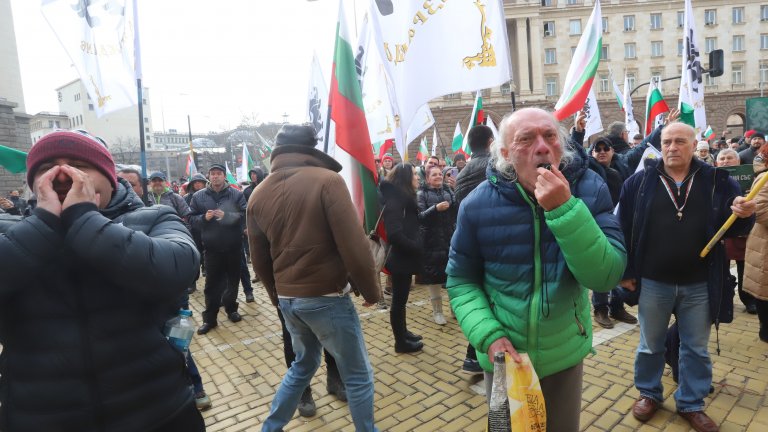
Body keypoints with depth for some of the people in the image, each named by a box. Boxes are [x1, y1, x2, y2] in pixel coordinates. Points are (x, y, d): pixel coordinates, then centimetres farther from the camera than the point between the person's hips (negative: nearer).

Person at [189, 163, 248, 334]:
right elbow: (191, 218, 2)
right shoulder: (198, 196, 1)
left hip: (233, 246, 0)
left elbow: (244, 215, -10)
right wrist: (204, 217, -17)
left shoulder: (236, 194, -3)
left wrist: (226, 216, -24)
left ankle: (231, 309, 34)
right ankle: (209, 318, 15)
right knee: (212, 283, 5)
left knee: (232, 280, 15)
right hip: (211, 247, 0)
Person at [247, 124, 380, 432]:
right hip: (327, 297, -6)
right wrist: (370, 290, -3)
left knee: (303, 364, 28)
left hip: (287, 298, 7)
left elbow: (259, 259, 12)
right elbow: (353, 245, -18)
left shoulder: (258, 195, 5)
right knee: (358, 374, 12)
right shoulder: (327, 180, -13)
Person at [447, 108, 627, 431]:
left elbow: (606, 277, -22)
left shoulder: (590, 190, -13)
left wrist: (564, 208, -33)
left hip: (565, 354, 1)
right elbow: (461, 280, -8)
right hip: (505, 356, 0)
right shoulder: (477, 204, -16)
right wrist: (489, 336, -21)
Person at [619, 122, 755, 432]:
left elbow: (731, 228, 4)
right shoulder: (640, 181, -4)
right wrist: (625, 271, -5)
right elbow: (623, 228, -3)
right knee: (650, 346, 15)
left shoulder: (717, 181, -1)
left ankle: (691, 404, 35)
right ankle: (649, 394, 36)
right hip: (653, 283, -1)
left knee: (696, 349, 16)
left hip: (700, 285, 1)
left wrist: (742, 215, -20)